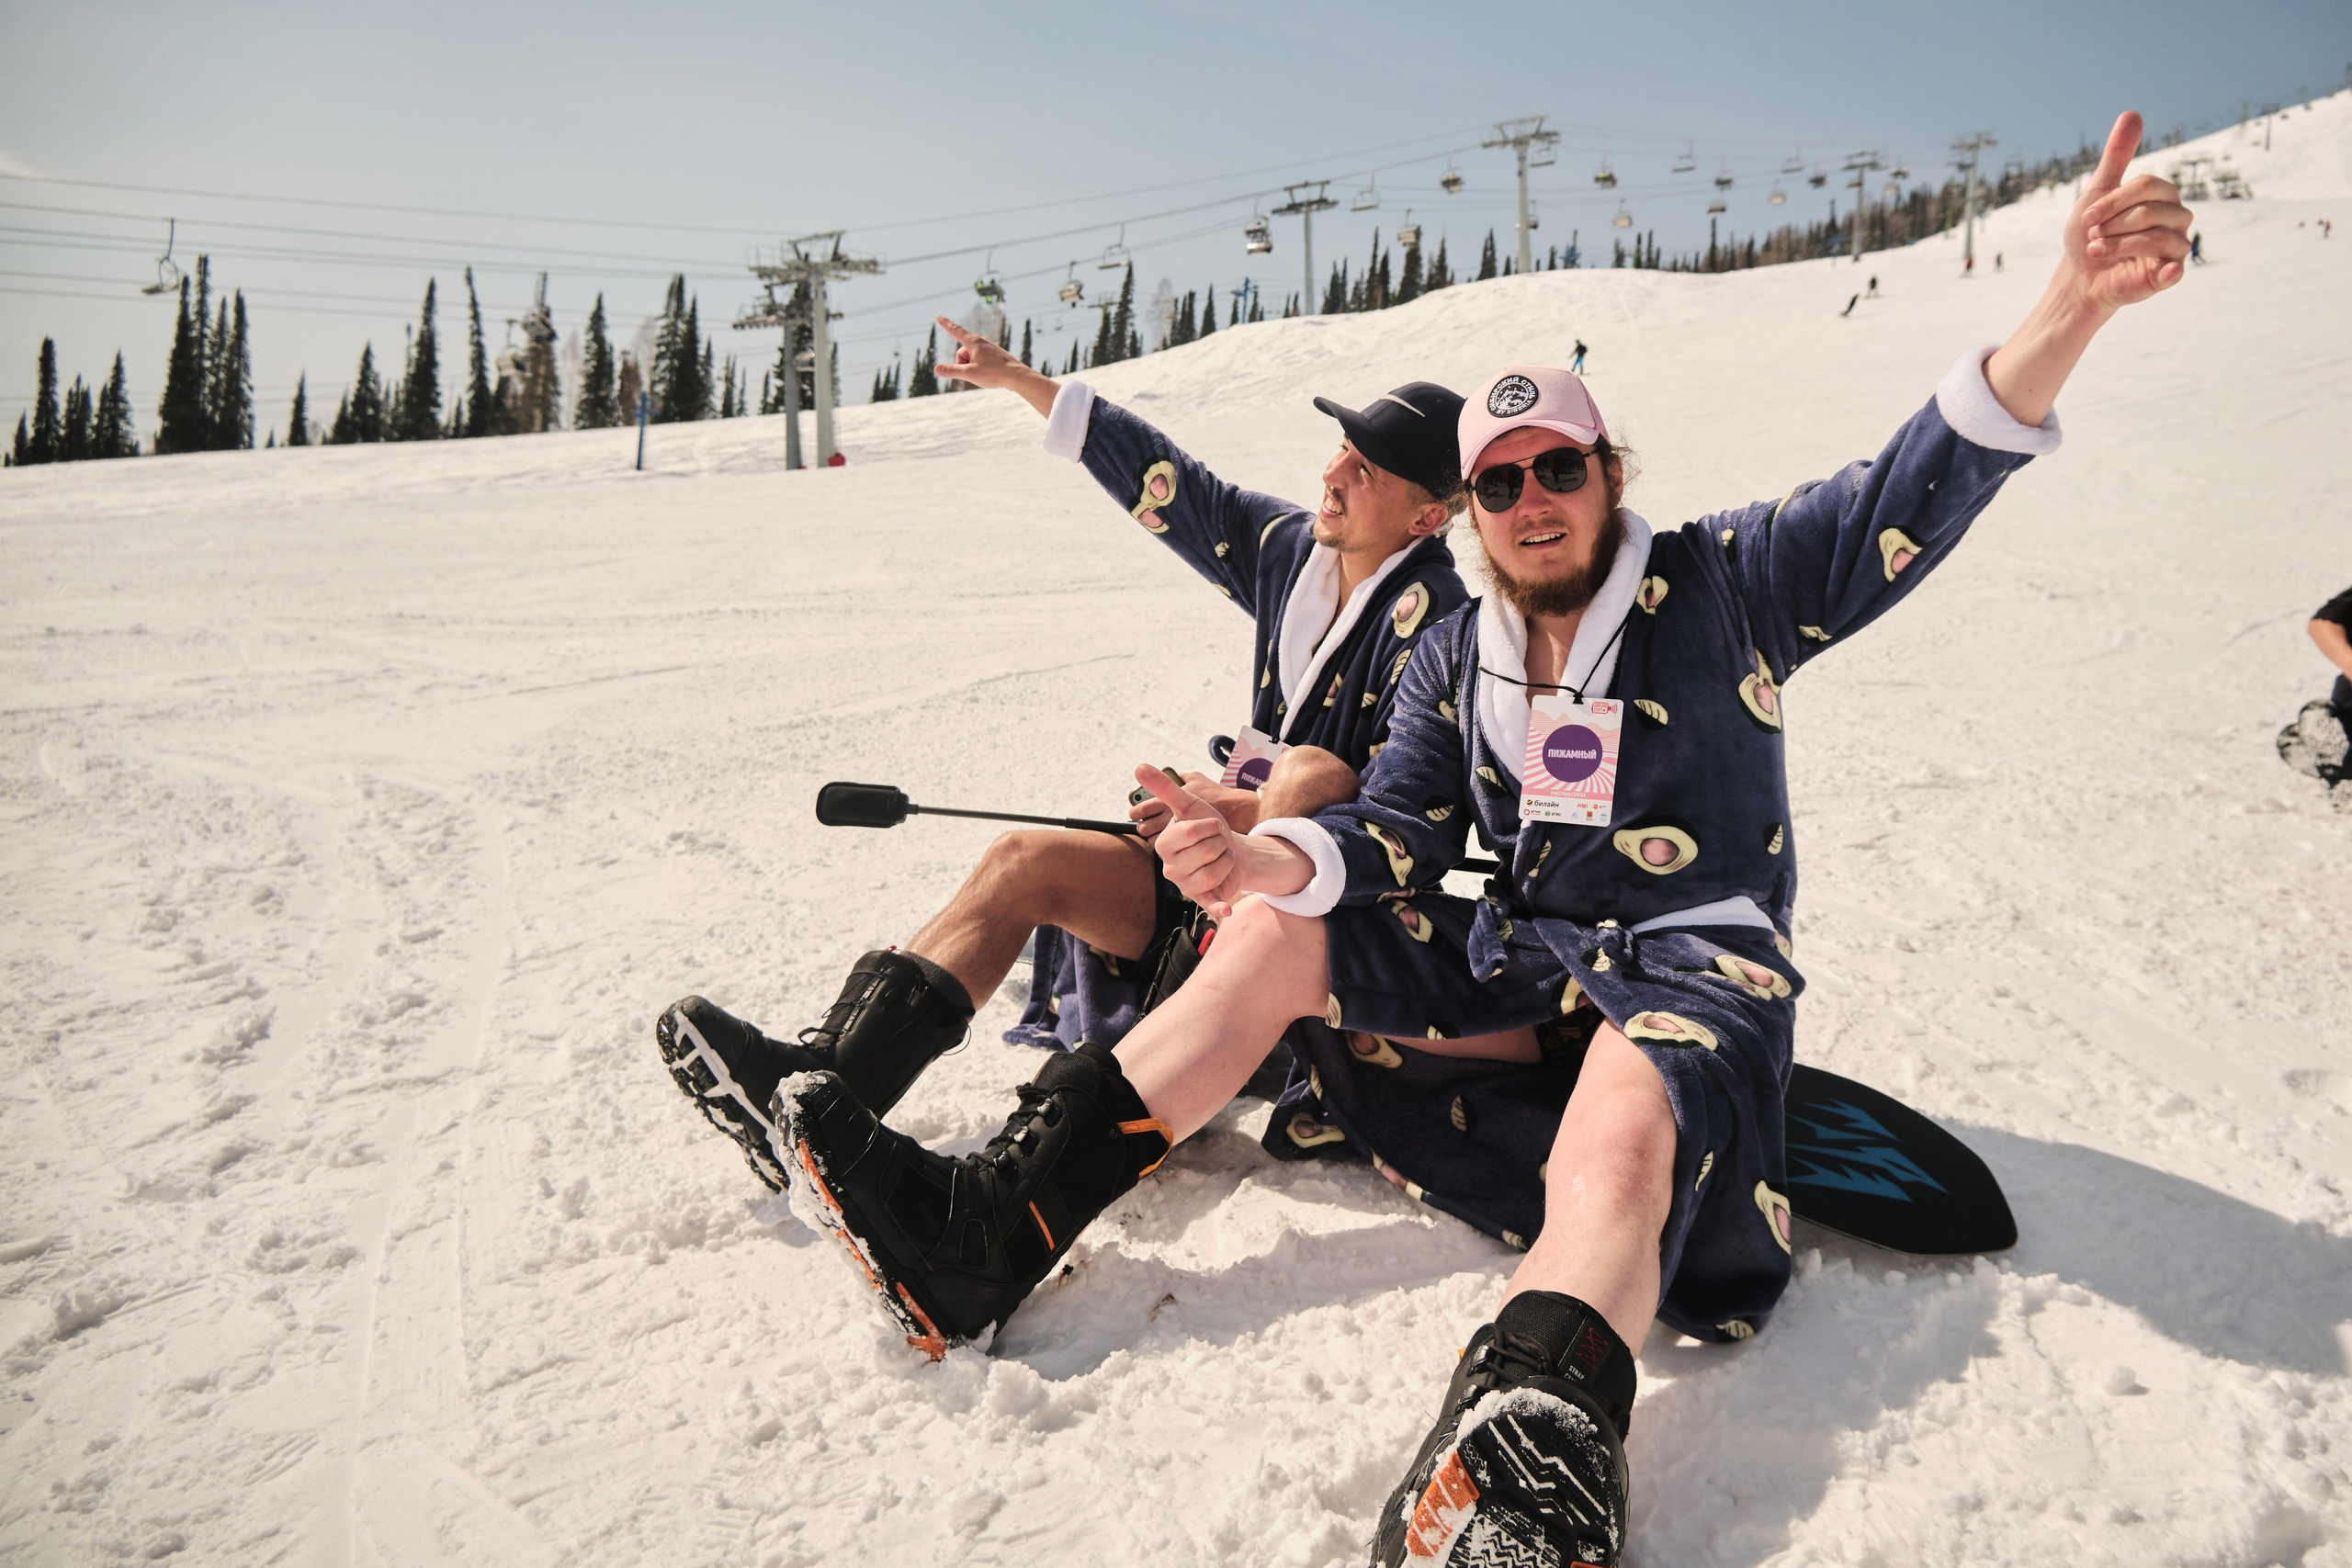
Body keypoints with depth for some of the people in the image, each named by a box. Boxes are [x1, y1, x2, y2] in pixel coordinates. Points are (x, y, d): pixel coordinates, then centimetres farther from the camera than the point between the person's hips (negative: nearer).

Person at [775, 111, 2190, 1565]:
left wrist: (2071, 307, -33)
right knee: (1270, 936, -8)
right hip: (1520, 961, 5)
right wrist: (1266, 858, -21)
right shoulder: (1456, 655, 10)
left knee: (1617, 1130, -39)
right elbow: (1401, 831, 3)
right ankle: (989, 1233, -15)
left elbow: (1914, 501, -16)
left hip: (1694, 961, -5)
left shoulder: (1723, 586, -3)